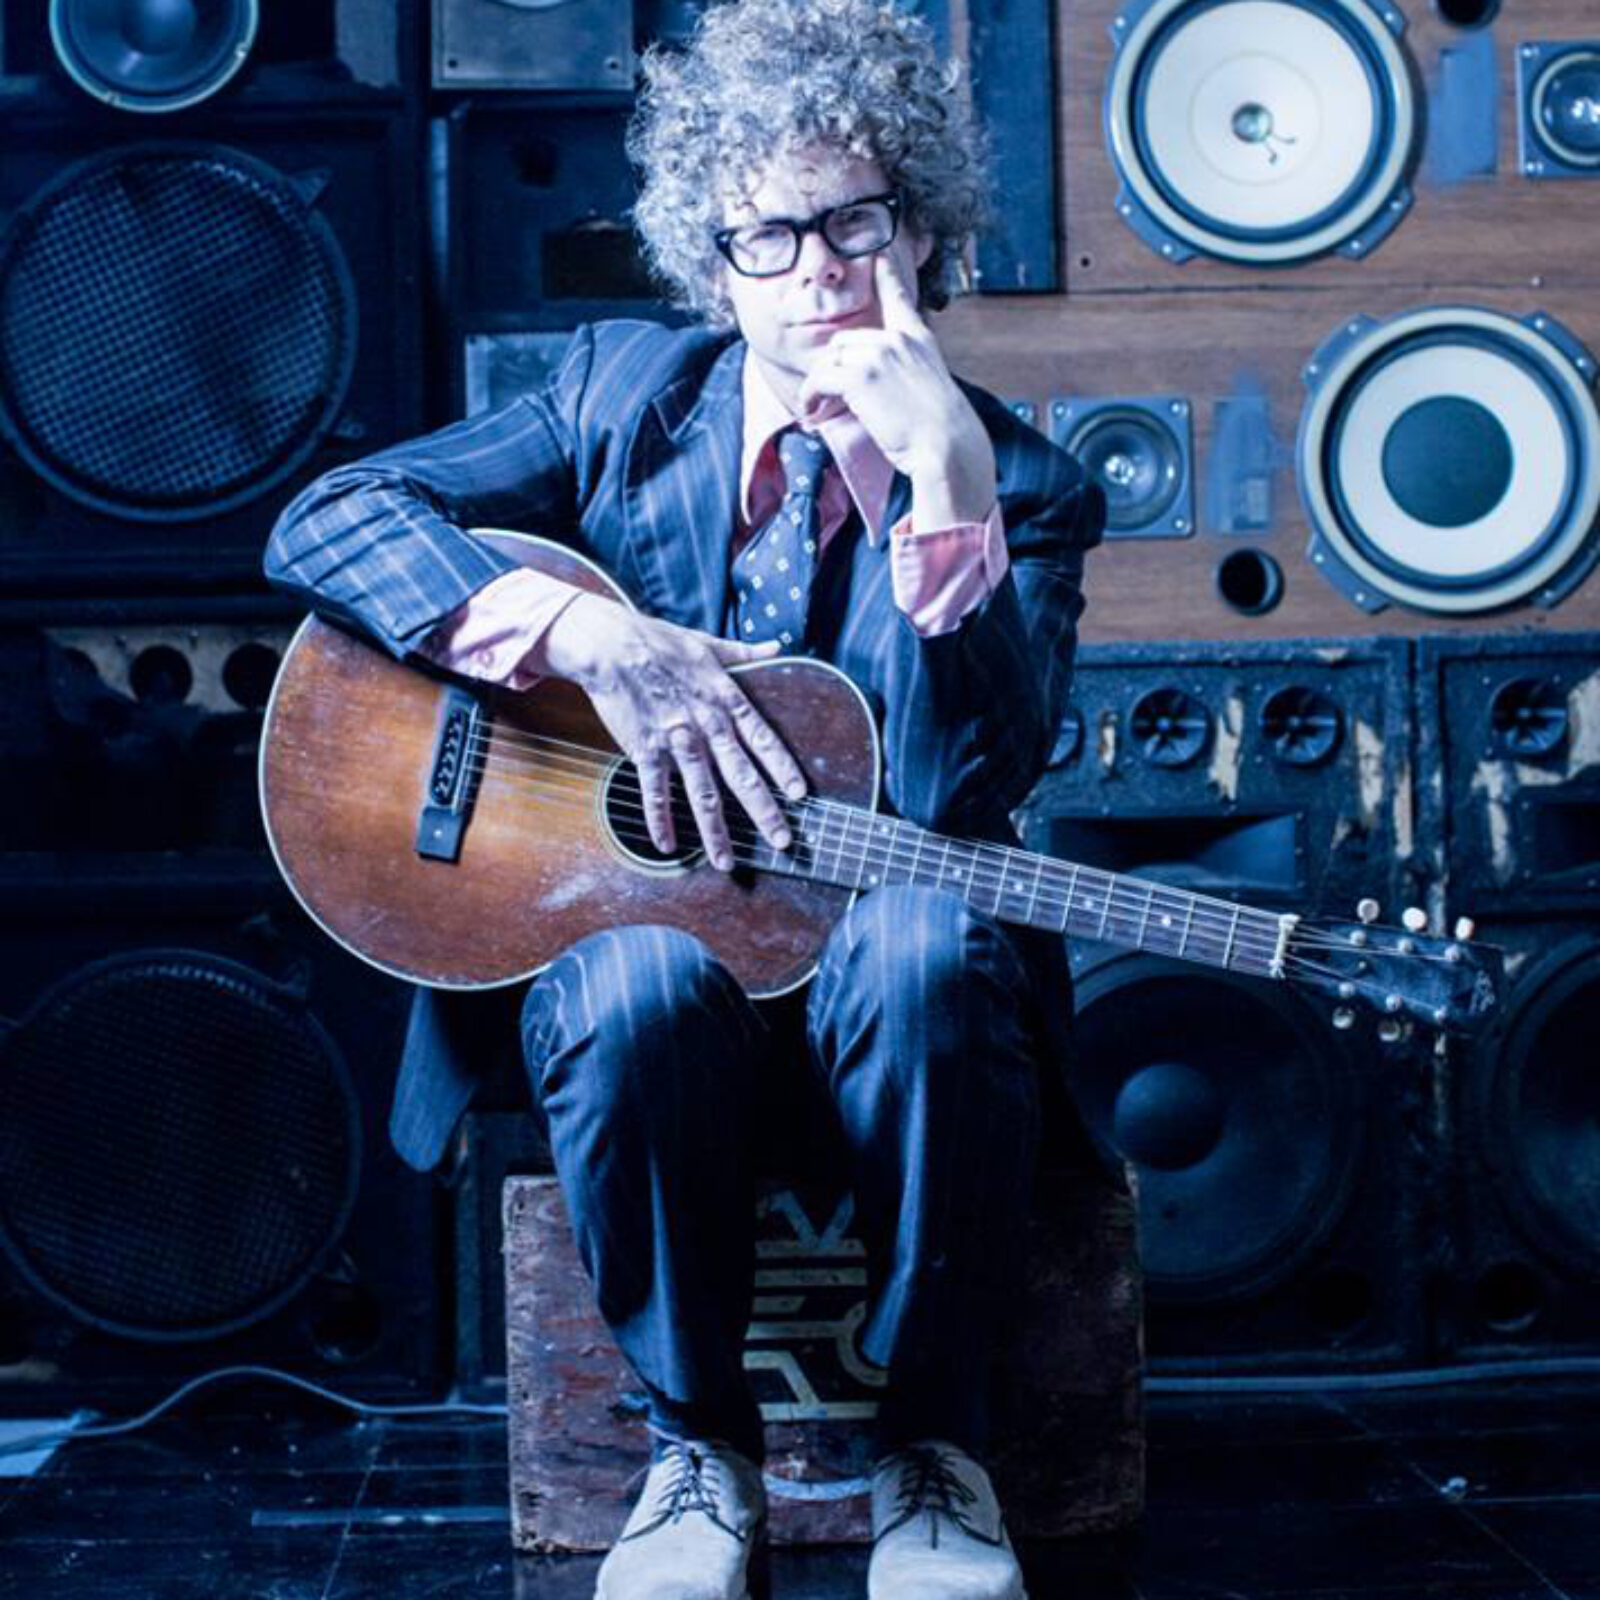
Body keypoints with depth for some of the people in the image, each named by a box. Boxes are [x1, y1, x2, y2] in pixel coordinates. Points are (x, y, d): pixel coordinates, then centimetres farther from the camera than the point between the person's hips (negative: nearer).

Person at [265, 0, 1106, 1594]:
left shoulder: (1022, 487, -3)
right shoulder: (628, 391, 3)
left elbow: (958, 791, -19)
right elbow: (323, 521, -6)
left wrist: (947, 475, -26)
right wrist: (592, 637, -20)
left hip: (864, 939, 0)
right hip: (634, 905, 1)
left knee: (926, 936, -36)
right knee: (638, 984, -35)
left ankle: (934, 1435, -14)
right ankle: (698, 1438, -10)